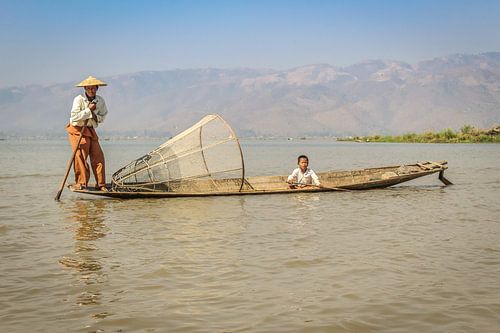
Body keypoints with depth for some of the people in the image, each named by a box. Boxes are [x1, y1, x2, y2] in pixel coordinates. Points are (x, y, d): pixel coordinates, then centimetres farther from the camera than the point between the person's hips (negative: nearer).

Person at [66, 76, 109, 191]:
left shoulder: (100, 101, 1)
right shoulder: (79, 99, -15)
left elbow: (103, 116, 11)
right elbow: (74, 117, -23)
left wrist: (96, 117, -10)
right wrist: (88, 110, -23)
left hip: (90, 130, 5)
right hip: (77, 130, -5)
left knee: (98, 156, -2)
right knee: (80, 156, -10)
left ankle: (100, 184, 5)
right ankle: (81, 182, 0)